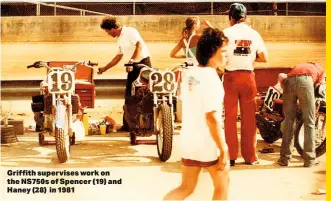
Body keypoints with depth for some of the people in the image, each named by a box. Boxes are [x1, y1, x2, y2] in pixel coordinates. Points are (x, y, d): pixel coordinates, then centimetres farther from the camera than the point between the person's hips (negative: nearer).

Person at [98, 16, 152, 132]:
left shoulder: (130, 31, -7)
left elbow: (140, 45, -20)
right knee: (129, 96, 8)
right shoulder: (120, 39, 20)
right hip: (133, 68, 9)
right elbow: (118, 57, 28)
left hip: (143, 63, -9)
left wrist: (132, 60, -27)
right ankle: (127, 124, 13)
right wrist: (104, 69, 31)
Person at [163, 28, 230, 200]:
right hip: (208, 144, -7)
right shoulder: (210, 78, -20)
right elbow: (212, 118, -24)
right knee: (222, 184, 16)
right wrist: (223, 149, -19)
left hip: (188, 140, 8)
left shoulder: (190, 73, 5)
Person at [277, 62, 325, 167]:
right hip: (305, 80, -3)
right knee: (309, 123, 6)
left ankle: (284, 158, 12)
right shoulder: (320, 69, 34)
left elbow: (281, 76, 24)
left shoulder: (297, 67, 42)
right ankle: (309, 159, 6)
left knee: (288, 122, 12)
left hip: (289, 81, 3)